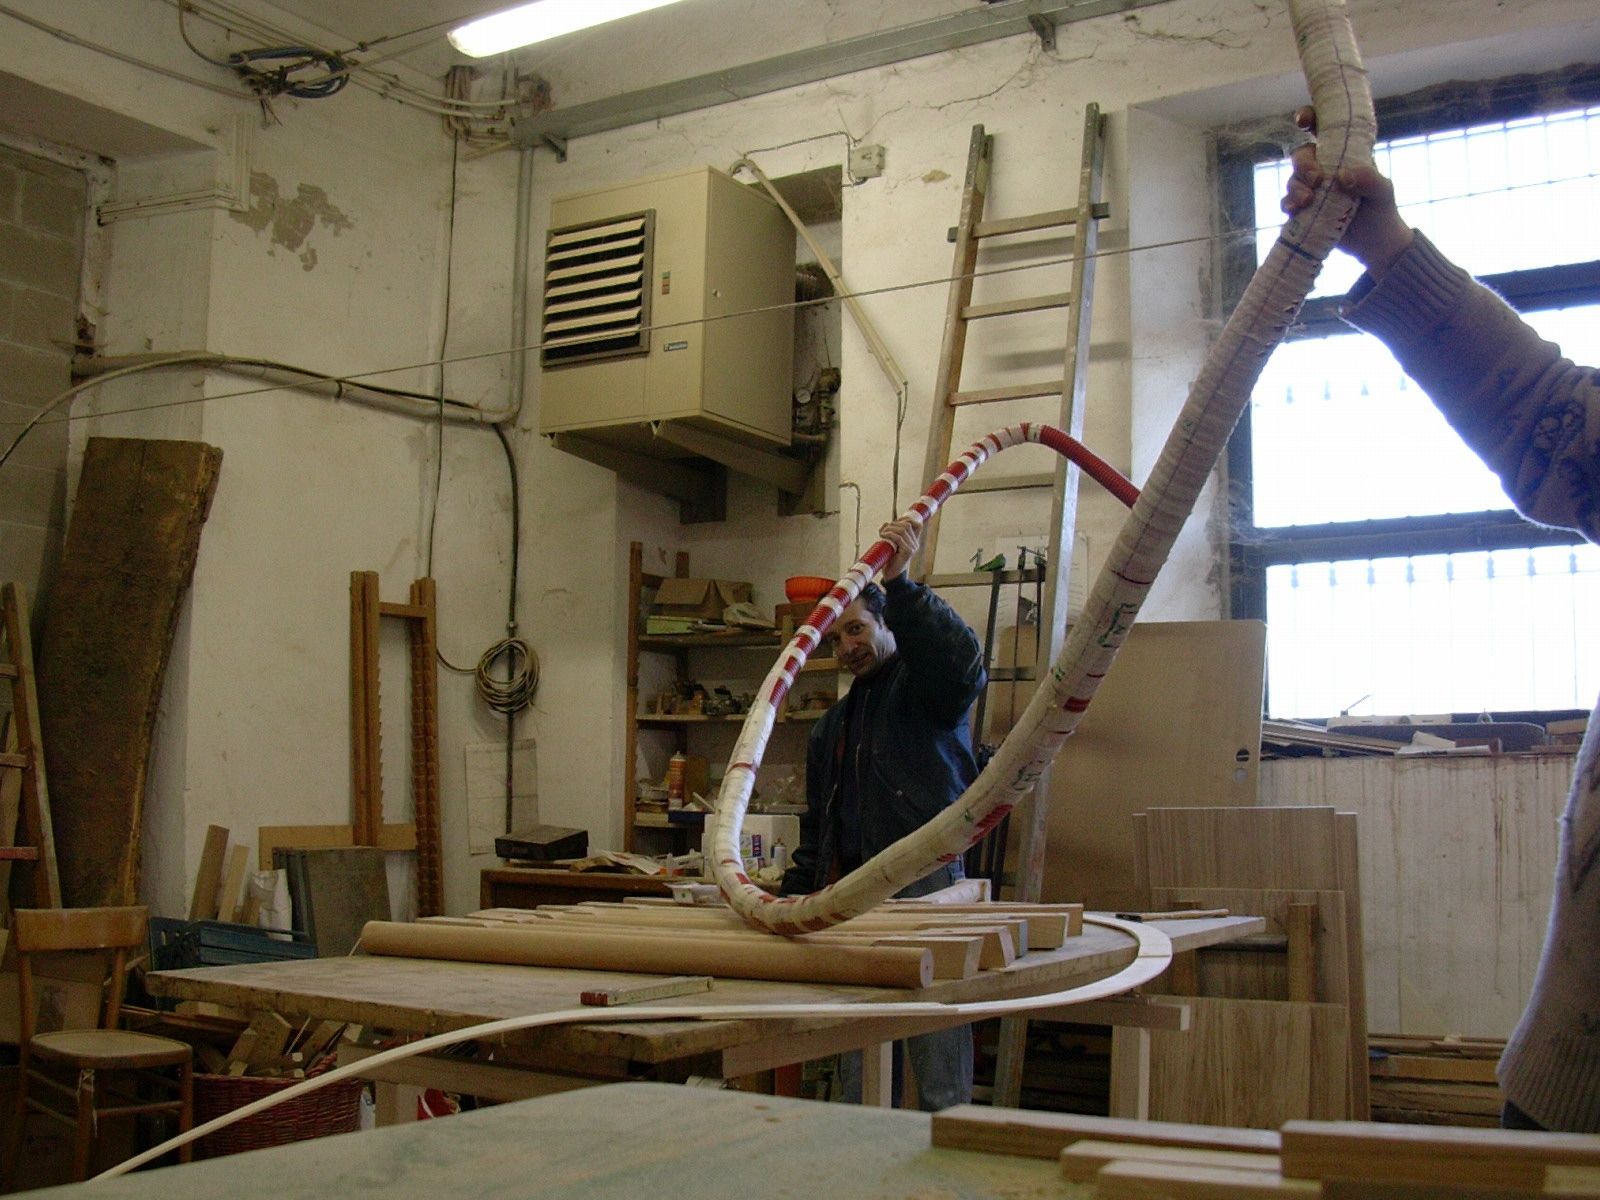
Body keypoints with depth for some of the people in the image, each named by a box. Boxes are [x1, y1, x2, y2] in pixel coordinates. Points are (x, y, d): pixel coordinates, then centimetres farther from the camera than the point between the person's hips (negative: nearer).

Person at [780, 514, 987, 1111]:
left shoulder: (923, 685, 3)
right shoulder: (832, 726, 25)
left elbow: (963, 660, -22)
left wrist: (900, 584, -29)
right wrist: (794, 894, 18)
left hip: (926, 887, -7)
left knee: (938, 1060, -7)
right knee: (857, 1069, 9)